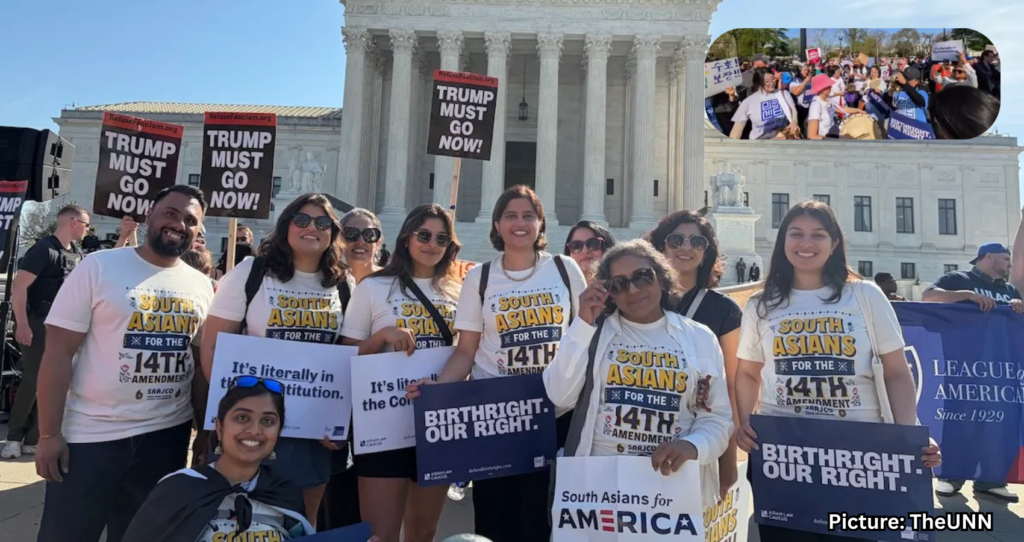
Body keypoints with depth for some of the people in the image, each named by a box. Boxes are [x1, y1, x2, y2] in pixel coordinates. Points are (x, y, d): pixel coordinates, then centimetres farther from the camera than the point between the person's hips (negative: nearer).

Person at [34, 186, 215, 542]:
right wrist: (49, 433, -11)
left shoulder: (201, 286, 5)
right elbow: (58, 353, -7)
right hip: (90, 434, -3)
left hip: (168, 434, 3)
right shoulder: (99, 267, -5)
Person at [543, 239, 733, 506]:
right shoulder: (593, 333, 4)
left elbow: (717, 417, 7)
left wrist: (693, 446, -13)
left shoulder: (700, 338, 7)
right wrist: (583, 324, -9)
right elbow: (560, 397, -6)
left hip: (675, 480, 1)